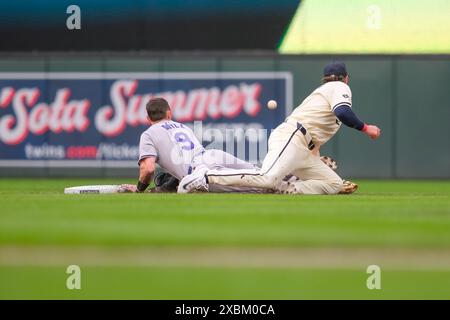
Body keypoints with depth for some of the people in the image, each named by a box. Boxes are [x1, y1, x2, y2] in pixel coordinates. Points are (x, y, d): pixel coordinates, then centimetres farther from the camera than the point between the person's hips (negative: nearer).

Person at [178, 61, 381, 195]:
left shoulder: (321, 91, 36)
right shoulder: (339, 87, 9)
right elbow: (342, 112, -14)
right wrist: (365, 129, -8)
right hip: (291, 136, -10)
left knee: (334, 184, 6)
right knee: (268, 178, -32)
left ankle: (287, 189, -12)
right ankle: (207, 176, -30)